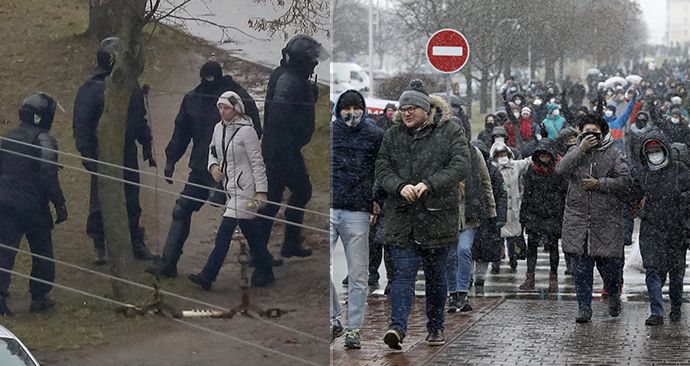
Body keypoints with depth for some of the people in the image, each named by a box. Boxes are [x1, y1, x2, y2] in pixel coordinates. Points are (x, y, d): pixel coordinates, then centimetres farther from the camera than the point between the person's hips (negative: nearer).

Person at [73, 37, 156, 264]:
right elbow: (80, 125, -10)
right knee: (100, 203, 3)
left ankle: (136, 243, 18)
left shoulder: (131, 87, 7)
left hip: (128, 154, 5)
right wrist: (87, 155, -15)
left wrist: (147, 148, 15)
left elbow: (141, 120, 17)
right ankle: (99, 247, 14)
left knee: (131, 202, 9)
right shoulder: (91, 89, -10)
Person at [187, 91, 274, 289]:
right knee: (250, 232, 15)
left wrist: (261, 190, -14)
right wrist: (213, 166, 1)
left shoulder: (246, 130, -13)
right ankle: (265, 272, 25)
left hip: (244, 187, -8)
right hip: (229, 187, 8)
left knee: (225, 232, -11)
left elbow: (257, 162, -12)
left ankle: (208, 276, -12)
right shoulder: (219, 128, 8)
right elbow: (213, 150, 24)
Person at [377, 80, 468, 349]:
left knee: (436, 274, 10)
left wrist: (429, 184, -22)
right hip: (401, 216, 1)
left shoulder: (450, 132, -1)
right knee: (403, 273, -8)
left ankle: (435, 327, 23)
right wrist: (399, 186, -17)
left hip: (437, 216, -1)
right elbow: (382, 168, 4)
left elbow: (459, 165, -10)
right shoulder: (392, 135, 9)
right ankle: (397, 327, -18)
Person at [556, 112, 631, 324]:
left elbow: (625, 180, -4)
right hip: (578, 217, 2)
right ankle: (584, 308, 7)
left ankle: (614, 295, 32)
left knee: (608, 263, 4)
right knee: (581, 266, 1)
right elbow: (561, 170, -9)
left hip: (606, 219, -1)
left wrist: (599, 184, -12)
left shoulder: (613, 154, 4)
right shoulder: (575, 153, 10)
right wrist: (581, 149, -13)